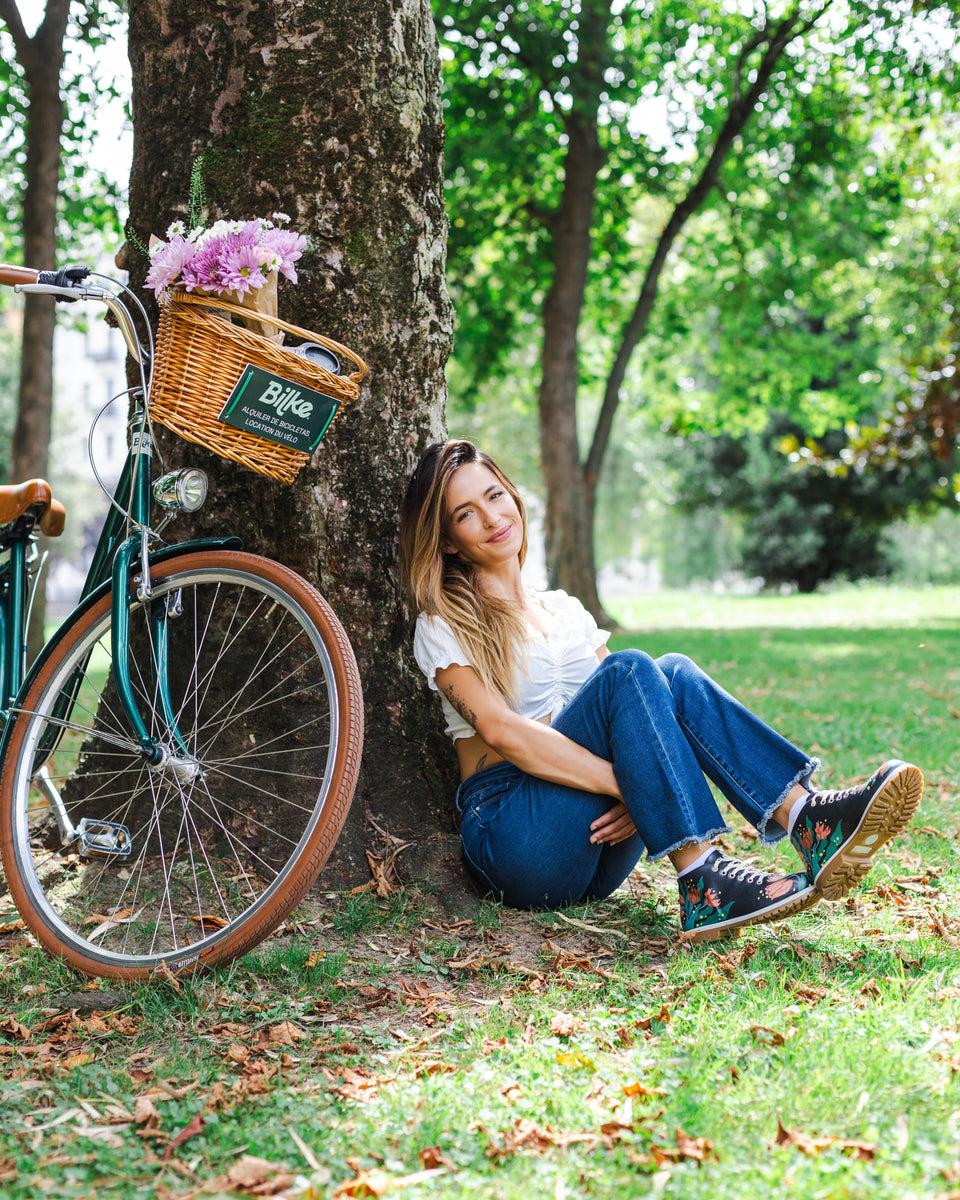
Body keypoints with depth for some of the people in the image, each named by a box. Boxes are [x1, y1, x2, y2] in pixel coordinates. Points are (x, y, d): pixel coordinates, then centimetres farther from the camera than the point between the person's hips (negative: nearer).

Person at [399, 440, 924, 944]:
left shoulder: (566, 611, 21)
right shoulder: (444, 627, 3)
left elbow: (624, 717, 10)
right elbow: (499, 729, -14)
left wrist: (642, 795, -13)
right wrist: (621, 781, -24)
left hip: (600, 848, 5)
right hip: (511, 830, -5)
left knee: (674, 673, -18)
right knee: (628, 670, -24)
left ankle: (808, 819, -35)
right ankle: (703, 887, -38)